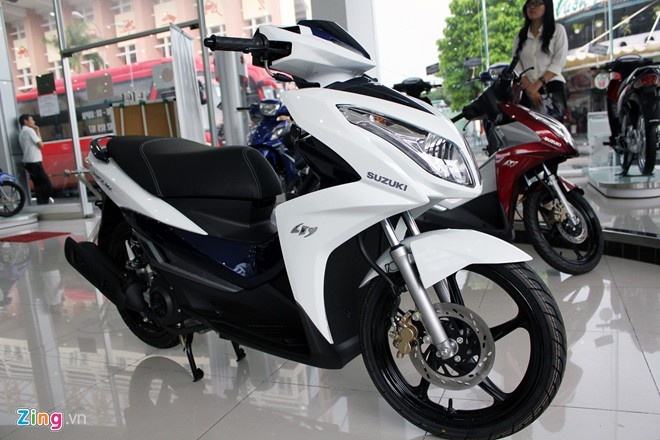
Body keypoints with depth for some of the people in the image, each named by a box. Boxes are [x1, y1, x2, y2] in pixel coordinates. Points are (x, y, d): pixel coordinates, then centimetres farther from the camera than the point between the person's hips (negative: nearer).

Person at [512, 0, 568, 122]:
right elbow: (516, 66, 6)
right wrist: (529, 88, -10)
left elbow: (558, 62, -1)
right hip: (528, 92, 3)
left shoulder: (558, 30, 10)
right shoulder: (519, 37, 18)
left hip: (553, 90, -2)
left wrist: (537, 85, -13)